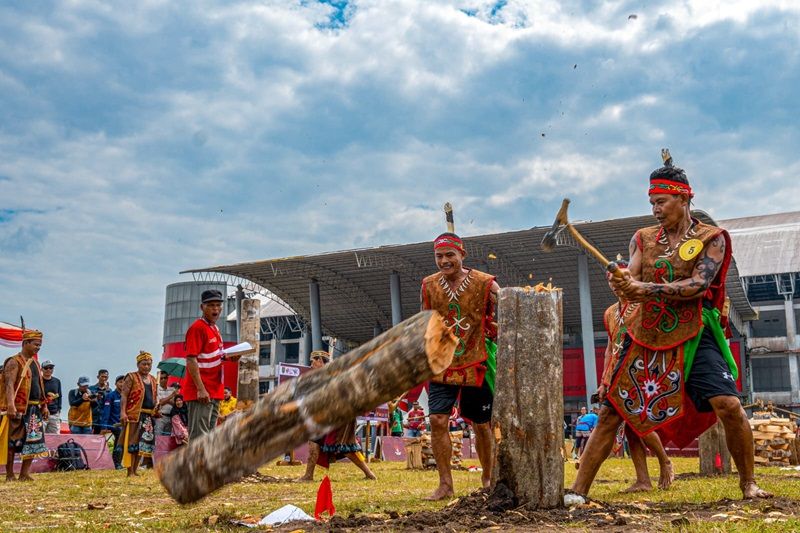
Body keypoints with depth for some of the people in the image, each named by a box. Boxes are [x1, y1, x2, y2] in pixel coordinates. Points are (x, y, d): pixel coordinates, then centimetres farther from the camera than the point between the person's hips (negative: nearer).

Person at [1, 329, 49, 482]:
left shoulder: (35, 363, 18)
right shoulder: (14, 362, -8)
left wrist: (44, 406, 19)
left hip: (35, 408, 8)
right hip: (19, 408, -8)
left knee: (34, 441, 5)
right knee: (13, 442, -1)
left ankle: (24, 474, 10)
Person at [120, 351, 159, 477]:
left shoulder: (153, 380, 18)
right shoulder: (131, 377, 1)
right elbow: (124, 396, -7)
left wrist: (156, 408, 4)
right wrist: (123, 412, -18)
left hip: (149, 415, 6)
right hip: (134, 414, -6)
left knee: (143, 443, 8)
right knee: (132, 442, -7)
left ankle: (135, 470, 16)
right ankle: (130, 471, -5)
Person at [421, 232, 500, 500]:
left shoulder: (486, 284, -9)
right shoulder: (429, 285, 1)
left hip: (476, 366, -2)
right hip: (442, 366, 2)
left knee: (481, 425, 9)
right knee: (437, 420, -9)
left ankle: (488, 478, 30)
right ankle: (445, 484, 2)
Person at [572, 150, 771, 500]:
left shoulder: (711, 238, -1)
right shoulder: (643, 239, 10)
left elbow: (699, 284, -16)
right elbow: (632, 280, -2)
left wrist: (649, 289, -27)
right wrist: (622, 283, -27)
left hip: (694, 338, -3)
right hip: (645, 339, 3)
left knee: (728, 404, -18)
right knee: (611, 410, 1)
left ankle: (748, 483, 5)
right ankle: (578, 489, 8)